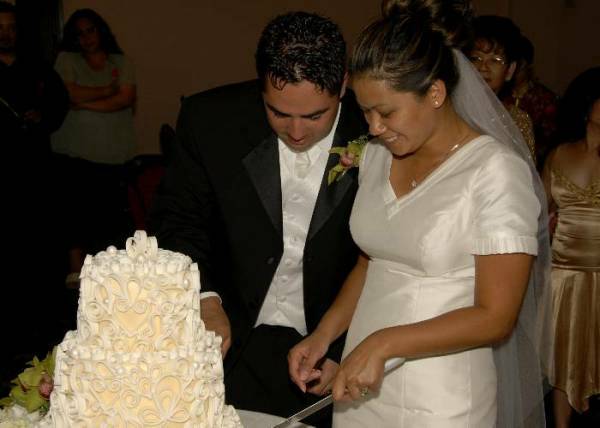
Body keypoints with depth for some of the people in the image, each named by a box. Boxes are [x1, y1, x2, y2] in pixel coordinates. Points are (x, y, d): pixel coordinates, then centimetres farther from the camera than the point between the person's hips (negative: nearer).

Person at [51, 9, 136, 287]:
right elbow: (68, 94, -8)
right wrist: (106, 91, -1)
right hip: (76, 152, -1)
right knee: (77, 211, -4)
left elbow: (126, 98, -2)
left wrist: (86, 104, -7)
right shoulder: (67, 60, 9)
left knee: (111, 211, -4)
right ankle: (76, 270, 5)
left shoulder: (121, 63, 13)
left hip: (114, 155, 1)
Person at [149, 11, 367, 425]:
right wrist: (204, 298, -16)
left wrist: (341, 352, -10)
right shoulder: (210, 119, -12)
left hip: (330, 348, 0)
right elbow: (179, 218, -1)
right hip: (234, 345, 1)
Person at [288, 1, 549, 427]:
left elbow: (495, 318, -17)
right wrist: (324, 335, 0)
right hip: (362, 382, 6)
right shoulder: (377, 155, 3)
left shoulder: (497, 171, -17)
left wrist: (384, 343, -22)